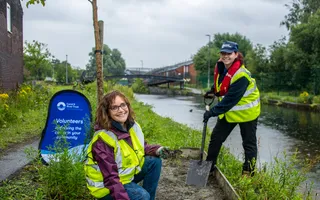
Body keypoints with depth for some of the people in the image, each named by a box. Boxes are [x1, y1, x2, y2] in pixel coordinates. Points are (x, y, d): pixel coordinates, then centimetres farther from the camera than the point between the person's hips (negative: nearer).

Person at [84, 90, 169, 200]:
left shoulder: (132, 125, -5)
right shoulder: (102, 139, -28)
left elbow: (142, 147, 12)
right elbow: (111, 178, -29)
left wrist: (156, 150, -9)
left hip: (129, 172, 8)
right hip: (106, 185, -8)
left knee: (155, 161, -6)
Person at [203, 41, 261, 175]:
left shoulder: (241, 75, -31)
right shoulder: (220, 66, -6)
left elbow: (230, 99, -31)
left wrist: (213, 112, -27)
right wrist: (213, 90, 6)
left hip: (246, 112, -7)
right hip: (228, 111, 8)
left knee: (249, 143, 5)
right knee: (216, 137, 10)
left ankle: (248, 172, 17)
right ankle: (209, 165, 24)